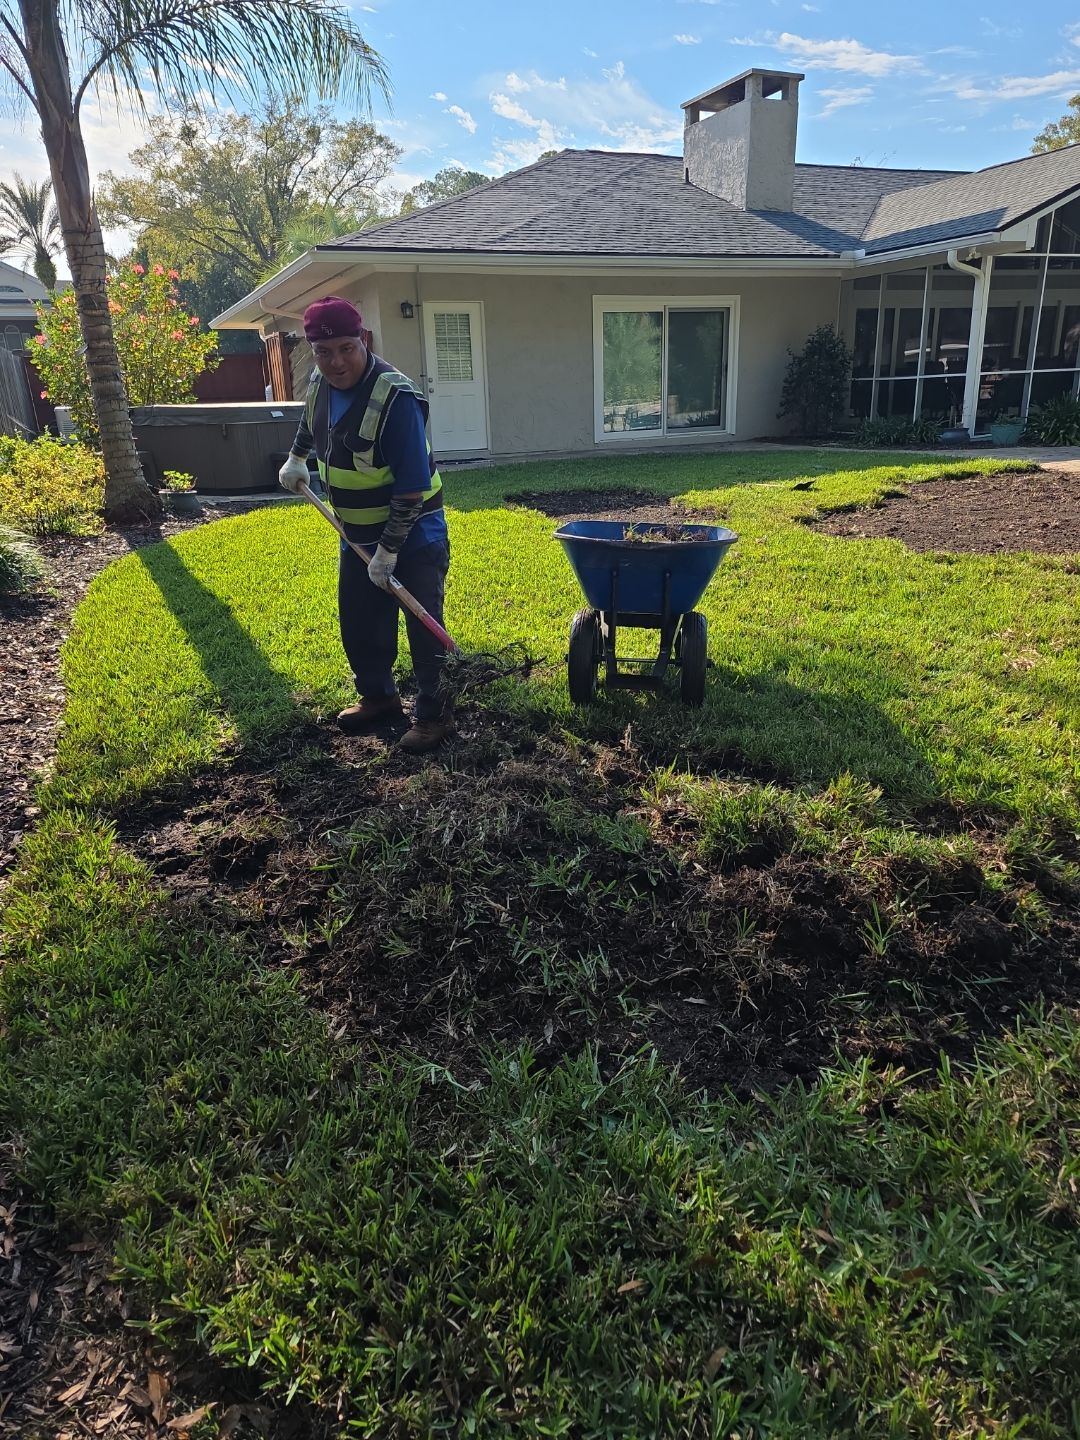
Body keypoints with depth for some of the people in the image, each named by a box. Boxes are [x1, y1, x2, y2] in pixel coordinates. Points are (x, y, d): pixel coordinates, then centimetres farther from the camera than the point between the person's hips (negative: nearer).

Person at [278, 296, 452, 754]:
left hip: (413, 533, -7)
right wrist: (295, 459, 27)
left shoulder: (394, 396, -25)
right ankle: (377, 696, 33)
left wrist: (388, 550, -25)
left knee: (422, 626, -3)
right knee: (358, 624, 14)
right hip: (357, 532, 8)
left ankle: (433, 714, 9)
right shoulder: (319, 384, -1)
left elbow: (412, 486, -27)